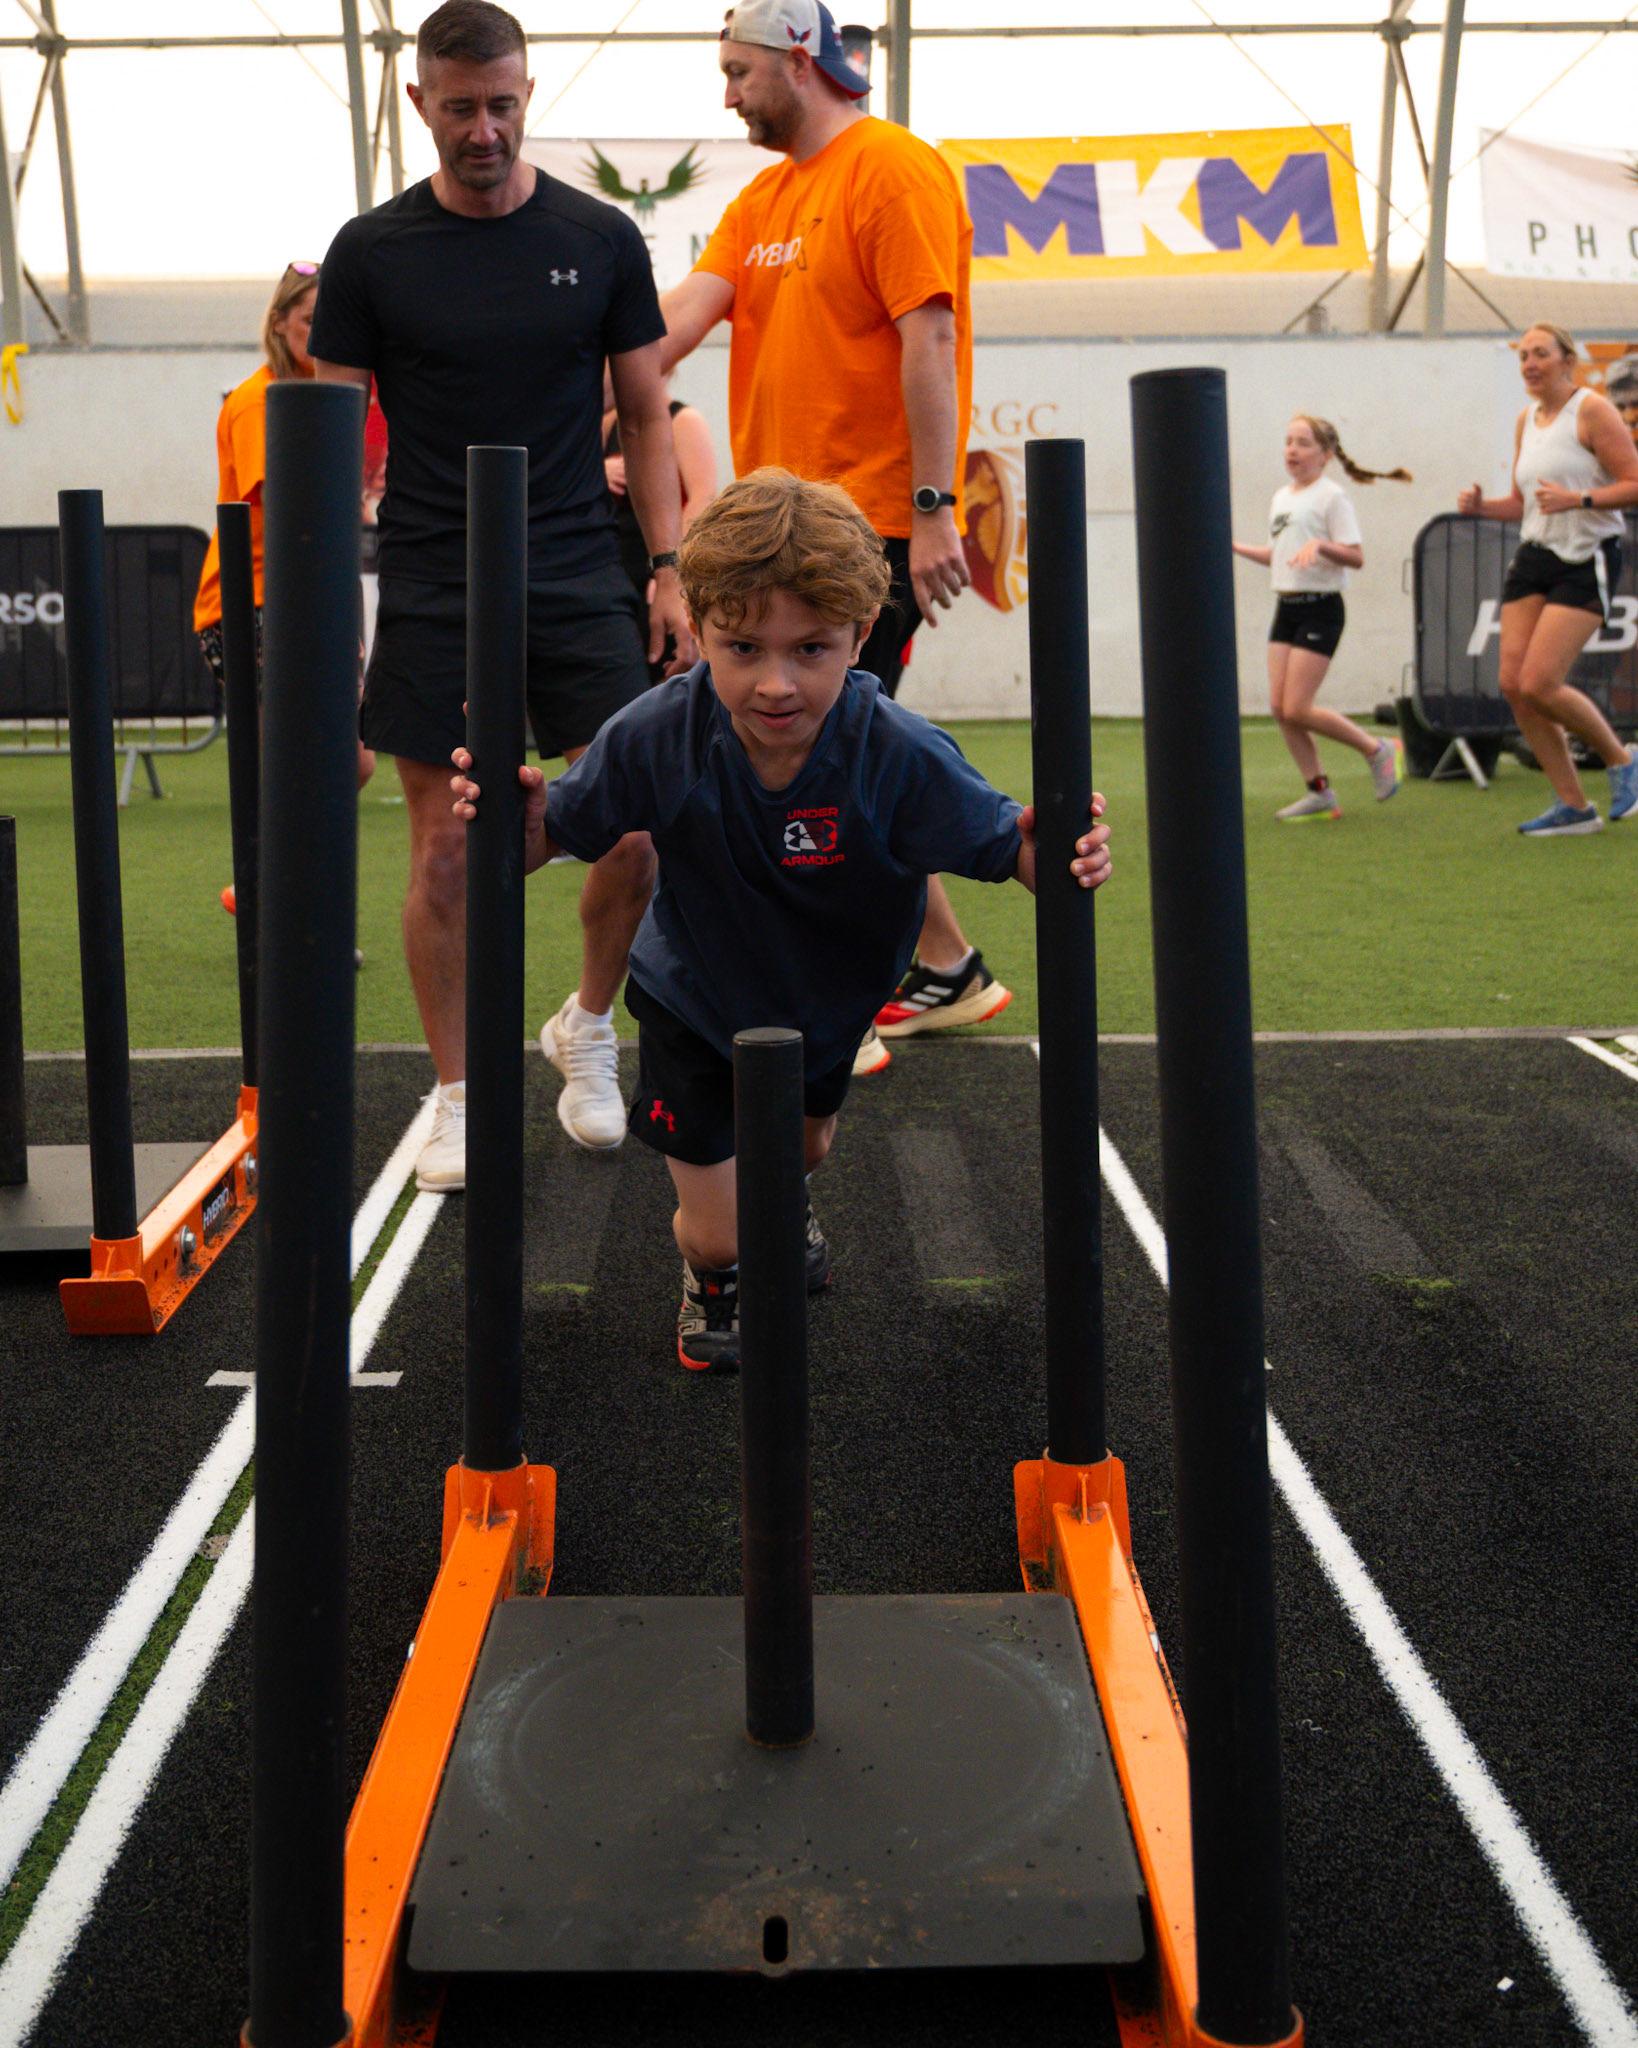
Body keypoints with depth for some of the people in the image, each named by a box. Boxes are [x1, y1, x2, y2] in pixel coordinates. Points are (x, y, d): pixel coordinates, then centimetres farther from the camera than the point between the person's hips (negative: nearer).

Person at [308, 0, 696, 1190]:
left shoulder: (601, 240, 5)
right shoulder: (372, 253, 2)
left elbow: (648, 419, 10)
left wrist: (671, 571, 1)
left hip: (579, 579, 1)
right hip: (433, 592, -1)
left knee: (640, 831, -5)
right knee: (446, 850, 1)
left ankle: (588, 1027, 23)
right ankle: (460, 1098, 15)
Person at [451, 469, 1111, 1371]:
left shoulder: (901, 757, -32)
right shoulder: (655, 738, -30)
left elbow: (1005, 848, -24)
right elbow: (556, 834, -18)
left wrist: (1062, 851, -45)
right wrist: (515, 820, -40)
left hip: (828, 1001, 2)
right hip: (693, 1000, -2)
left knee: (805, 1146, 30)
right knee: (719, 1235, -2)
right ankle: (710, 1267, 37)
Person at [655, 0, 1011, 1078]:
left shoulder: (897, 170, -8)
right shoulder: (763, 198, 17)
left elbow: (928, 341, -15)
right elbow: (683, 314, 7)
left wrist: (933, 507, -20)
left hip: (873, 528, -9)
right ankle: (948, 969, 25)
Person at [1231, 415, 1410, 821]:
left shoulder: (1330, 496, -8)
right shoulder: (1281, 498, 15)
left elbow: (1356, 557, -13)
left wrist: (1320, 544, -28)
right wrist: (1235, 546, 23)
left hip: (1319, 608, -8)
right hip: (1285, 606, 8)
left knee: (1297, 708, -12)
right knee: (1279, 707, 0)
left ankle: (1378, 750, 6)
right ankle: (1319, 792, 9)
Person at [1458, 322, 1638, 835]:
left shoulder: (1592, 410, -7)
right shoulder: (1527, 420, 15)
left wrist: (1578, 499, -25)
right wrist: (1482, 506, 2)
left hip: (1586, 560, -7)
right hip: (1533, 558, 7)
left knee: (1539, 683, -16)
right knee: (1513, 682, -4)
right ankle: (1573, 806, 7)